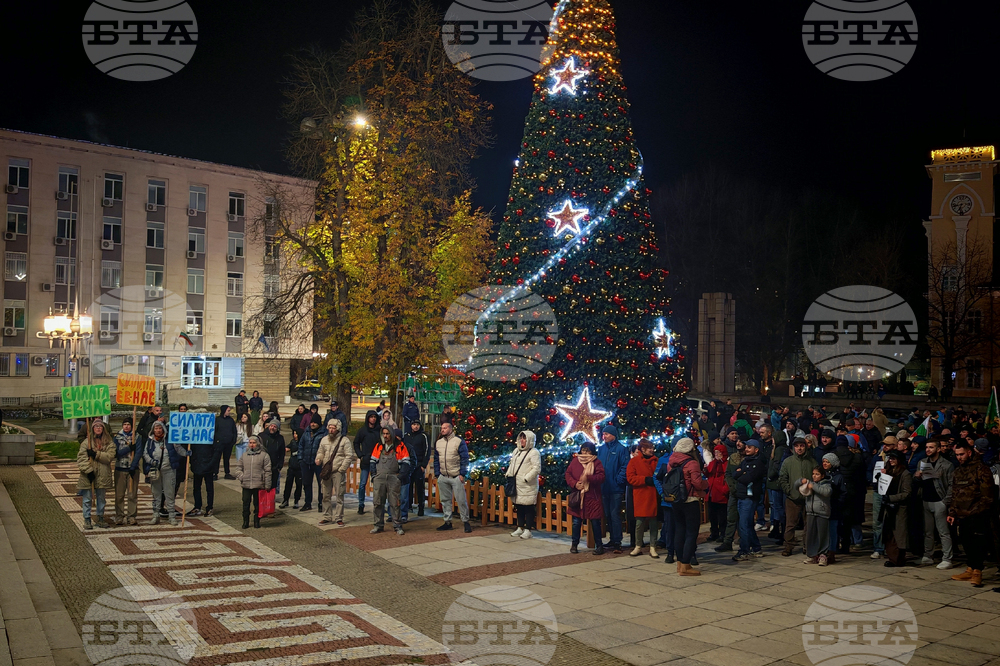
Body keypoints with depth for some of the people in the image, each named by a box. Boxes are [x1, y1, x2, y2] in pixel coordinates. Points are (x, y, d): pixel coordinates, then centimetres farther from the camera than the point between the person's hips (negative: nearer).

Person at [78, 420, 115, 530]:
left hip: (103, 475, 2)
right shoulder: (87, 441, -1)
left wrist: (96, 454, -18)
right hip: (88, 475, -2)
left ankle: (100, 519, 25)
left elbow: (110, 456, -9)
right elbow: (81, 457, -7)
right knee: (87, 499, 4)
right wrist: (88, 470, -15)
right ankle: (87, 520, 15)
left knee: (101, 498, 13)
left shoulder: (109, 442, 4)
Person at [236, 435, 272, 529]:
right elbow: (238, 467, 21)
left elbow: (267, 471, -2)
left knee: (257, 504, 5)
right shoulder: (244, 456, 12)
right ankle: (245, 522, 15)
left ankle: (257, 521, 17)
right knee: (246, 503, 4)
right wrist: (240, 476, 1)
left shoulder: (264, 455, 0)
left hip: (258, 485, -3)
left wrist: (267, 485, -6)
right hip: (246, 485, 3)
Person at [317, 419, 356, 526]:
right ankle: (327, 517, 18)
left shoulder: (344, 440, -5)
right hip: (326, 472, 5)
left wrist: (341, 469, -11)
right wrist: (318, 459, 0)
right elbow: (320, 452, 22)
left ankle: (339, 518, 5)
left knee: (339, 496, -2)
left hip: (338, 472, -5)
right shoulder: (324, 440, 11)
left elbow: (349, 456, -7)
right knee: (327, 496, 9)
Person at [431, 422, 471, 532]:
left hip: (456, 477, -5)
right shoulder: (438, 443, 12)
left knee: (461, 500, -5)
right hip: (443, 477, 5)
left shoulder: (459, 441, -4)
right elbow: (436, 460, 17)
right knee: (445, 500, 10)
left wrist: (462, 474, -11)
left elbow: (464, 459, -6)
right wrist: (437, 474, 9)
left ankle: (465, 521, 6)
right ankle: (447, 522, 18)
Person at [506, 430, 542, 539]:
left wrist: (526, 478, -19)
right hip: (517, 485, 8)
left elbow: (537, 469, -17)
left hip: (528, 486, -8)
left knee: (528, 508, -3)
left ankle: (528, 530, 4)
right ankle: (520, 528, 25)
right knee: (519, 507, 14)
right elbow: (512, 464, 26)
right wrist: (509, 475, 13)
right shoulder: (516, 451, 16)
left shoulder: (534, 453, -10)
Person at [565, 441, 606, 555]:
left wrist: (588, 478, -23)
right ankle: (574, 544, 21)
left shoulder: (596, 462, 0)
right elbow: (568, 474, 8)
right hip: (577, 497, 3)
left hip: (592, 498, -2)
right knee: (576, 522, 7)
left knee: (595, 522, 2)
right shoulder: (575, 461, 8)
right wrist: (574, 483, -9)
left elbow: (601, 477, -9)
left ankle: (599, 545, 13)